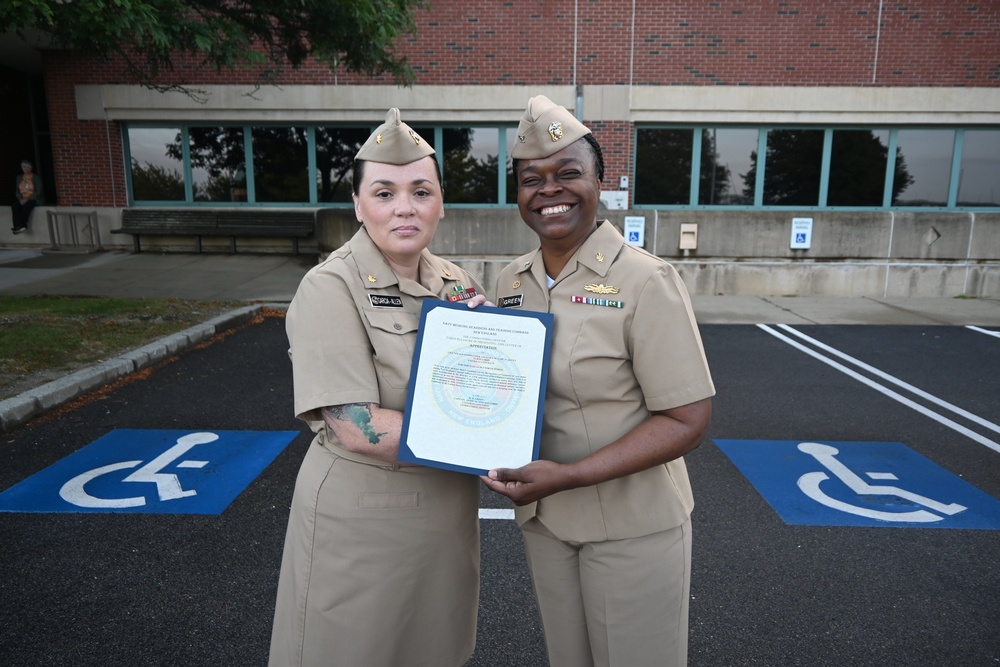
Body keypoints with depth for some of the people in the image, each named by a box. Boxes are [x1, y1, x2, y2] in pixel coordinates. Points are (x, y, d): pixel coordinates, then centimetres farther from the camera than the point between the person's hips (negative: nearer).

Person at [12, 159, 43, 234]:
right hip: (22, 200, 4)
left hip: (33, 199, -4)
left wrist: (27, 199, -19)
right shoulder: (19, 178, 15)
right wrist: (20, 199, -10)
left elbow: (38, 192, -7)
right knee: (14, 205, -30)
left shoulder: (36, 178, 2)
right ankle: (18, 226, -42)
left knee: (26, 205, -39)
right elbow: (17, 192, 12)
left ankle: (22, 225, -40)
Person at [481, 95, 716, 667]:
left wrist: (569, 475, -25)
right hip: (541, 517, 6)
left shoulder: (645, 281, -19)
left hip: (631, 527, -5)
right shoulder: (512, 280, 1)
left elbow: (687, 421, -19)